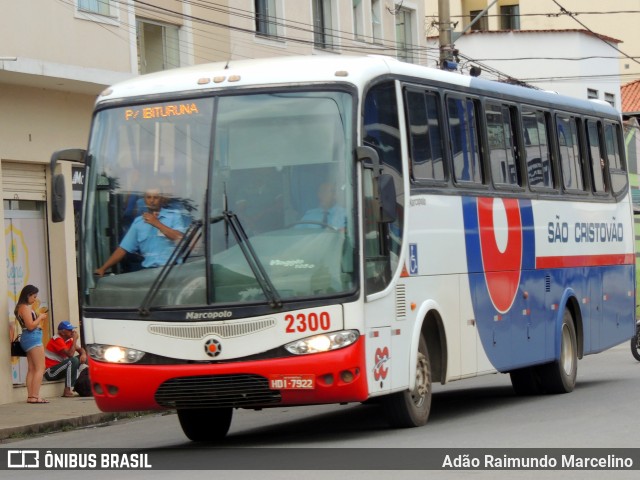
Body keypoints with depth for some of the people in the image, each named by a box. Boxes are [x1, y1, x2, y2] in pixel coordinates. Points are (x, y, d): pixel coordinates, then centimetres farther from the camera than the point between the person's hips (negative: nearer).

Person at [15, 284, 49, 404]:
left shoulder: (22, 307, 17)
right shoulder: (25, 307, -14)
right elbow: (30, 326, -20)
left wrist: (39, 318, 11)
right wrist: (40, 318, -6)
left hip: (28, 339, 11)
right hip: (33, 337, -11)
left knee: (31, 369, 9)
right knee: (40, 368, -11)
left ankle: (30, 396, 7)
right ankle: (35, 396, -16)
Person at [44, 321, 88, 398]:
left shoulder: (69, 340, 10)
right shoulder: (57, 340, -18)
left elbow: (80, 349, 13)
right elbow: (70, 354, -28)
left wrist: (83, 354, -11)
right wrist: (75, 339, -19)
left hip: (58, 368, 9)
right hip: (50, 372, -9)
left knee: (82, 359, 4)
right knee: (73, 361, -29)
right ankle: (67, 391, -30)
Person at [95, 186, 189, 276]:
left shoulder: (174, 216, 6)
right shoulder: (138, 222, 17)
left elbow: (180, 238, -9)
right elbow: (123, 249, 16)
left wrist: (157, 223, -6)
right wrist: (103, 268, 8)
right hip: (148, 269, 4)